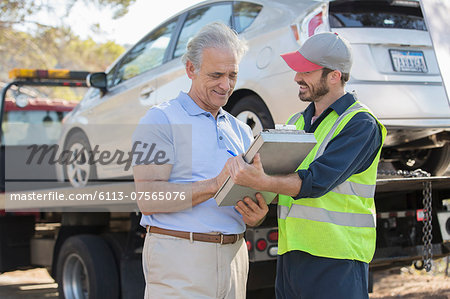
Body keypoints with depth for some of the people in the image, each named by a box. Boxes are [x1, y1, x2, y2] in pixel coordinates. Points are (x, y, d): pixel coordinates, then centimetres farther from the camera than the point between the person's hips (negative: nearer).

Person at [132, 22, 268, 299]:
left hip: (233, 255, 6)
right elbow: (148, 197, -14)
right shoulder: (161, 120, -3)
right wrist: (215, 185, -22)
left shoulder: (241, 131, 17)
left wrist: (255, 216, -6)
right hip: (179, 259, -6)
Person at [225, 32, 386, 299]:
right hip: (290, 254, 7)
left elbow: (317, 181, -21)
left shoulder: (361, 124, -8)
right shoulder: (297, 122, 17)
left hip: (336, 258, -7)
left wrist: (262, 182, -34)